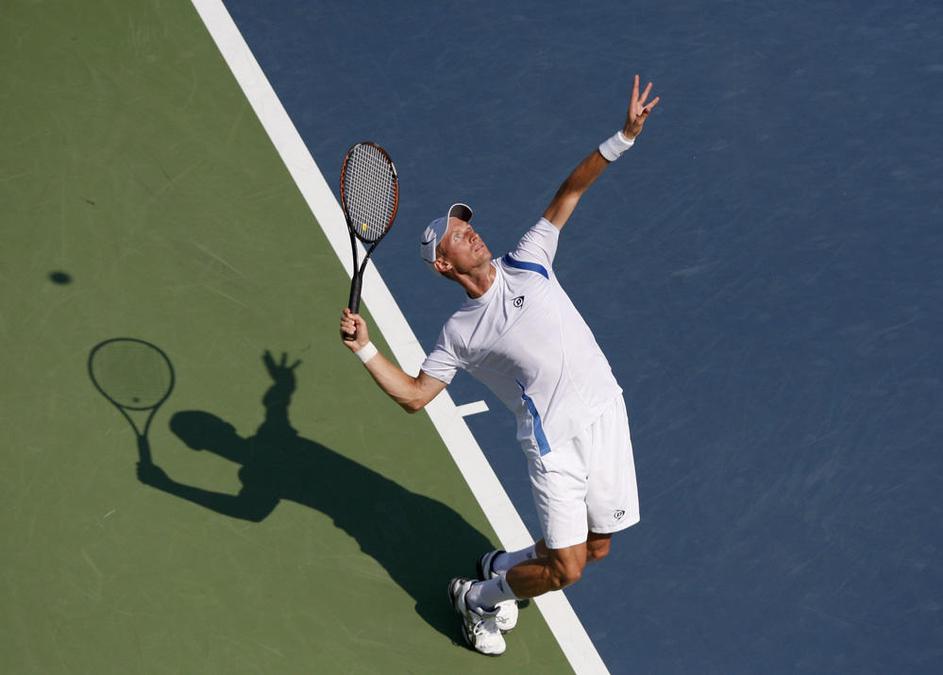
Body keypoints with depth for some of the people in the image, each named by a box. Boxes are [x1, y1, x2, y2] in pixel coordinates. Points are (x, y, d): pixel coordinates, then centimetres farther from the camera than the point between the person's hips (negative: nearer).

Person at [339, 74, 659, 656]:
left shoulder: (527, 263, 7)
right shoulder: (460, 333, -1)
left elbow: (567, 196, 8)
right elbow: (415, 395, 0)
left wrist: (623, 137, 0)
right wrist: (365, 349, -15)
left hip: (606, 415, 4)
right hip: (555, 441, -4)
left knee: (595, 550, 12)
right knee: (565, 570, -8)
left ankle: (502, 564, 40)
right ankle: (477, 597, 21)